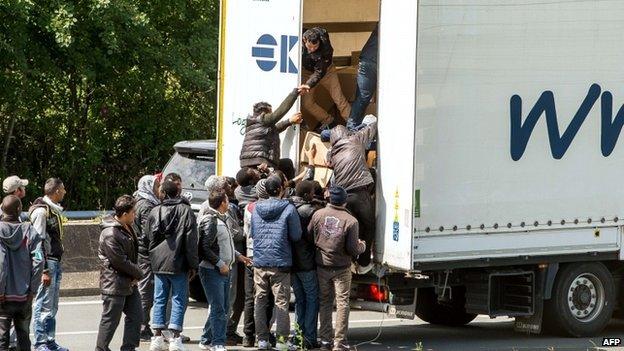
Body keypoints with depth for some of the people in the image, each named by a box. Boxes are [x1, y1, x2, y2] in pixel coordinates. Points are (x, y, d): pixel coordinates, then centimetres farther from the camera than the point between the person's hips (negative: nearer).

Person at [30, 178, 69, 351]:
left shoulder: (54, 210, 16)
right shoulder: (41, 210, -13)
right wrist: (44, 270, -20)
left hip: (56, 262, 9)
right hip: (47, 263, -9)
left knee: (52, 306, 13)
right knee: (43, 306, -6)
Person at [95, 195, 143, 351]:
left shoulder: (127, 228, 9)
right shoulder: (110, 234, -22)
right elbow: (121, 262, -21)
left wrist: (136, 272, 1)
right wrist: (138, 273, -8)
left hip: (130, 283, 10)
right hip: (114, 284, -10)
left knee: (136, 316, 12)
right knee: (110, 320, -1)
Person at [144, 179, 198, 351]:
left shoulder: (154, 212, 6)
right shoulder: (186, 211, -5)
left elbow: (147, 238, 12)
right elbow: (191, 240, -7)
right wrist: (193, 265, -3)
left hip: (158, 264, 3)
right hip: (178, 264, -3)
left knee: (159, 299, 10)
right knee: (179, 299, 3)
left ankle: (157, 337, 8)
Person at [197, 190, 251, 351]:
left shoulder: (221, 219, 14)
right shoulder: (210, 221, -16)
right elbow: (205, 248, -20)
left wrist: (237, 255, 17)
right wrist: (220, 264, -19)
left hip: (224, 270, 10)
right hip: (212, 271, -10)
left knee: (223, 308, 13)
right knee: (218, 309, -9)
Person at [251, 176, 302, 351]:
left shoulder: (256, 208, 4)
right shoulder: (288, 209, -9)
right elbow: (296, 236, -7)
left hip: (259, 262, 4)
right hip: (280, 263, -4)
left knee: (260, 301, 9)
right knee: (281, 302, 1)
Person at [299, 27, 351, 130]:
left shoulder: (326, 47, -36)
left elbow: (320, 71, -35)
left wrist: (309, 85, -48)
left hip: (326, 70, -2)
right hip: (307, 71, 2)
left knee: (339, 99, -4)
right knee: (306, 102, -3)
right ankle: (327, 120, 17)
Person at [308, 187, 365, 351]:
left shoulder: (318, 214, -5)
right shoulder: (350, 221, -14)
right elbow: (353, 249, -14)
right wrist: (362, 246, 8)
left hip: (321, 266, 3)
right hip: (341, 269, -3)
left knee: (325, 302, 13)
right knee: (342, 303, 3)